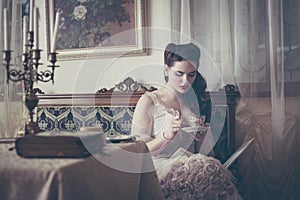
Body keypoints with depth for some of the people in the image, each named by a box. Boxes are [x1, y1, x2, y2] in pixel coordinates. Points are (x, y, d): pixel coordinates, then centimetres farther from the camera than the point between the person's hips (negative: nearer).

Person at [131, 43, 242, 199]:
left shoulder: (195, 101, 15)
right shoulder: (149, 101, -3)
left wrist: (202, 137, 3)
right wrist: (166, 136, -20)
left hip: (187, 164, 5)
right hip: (160, 168, -5)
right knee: (210, 168, -31)